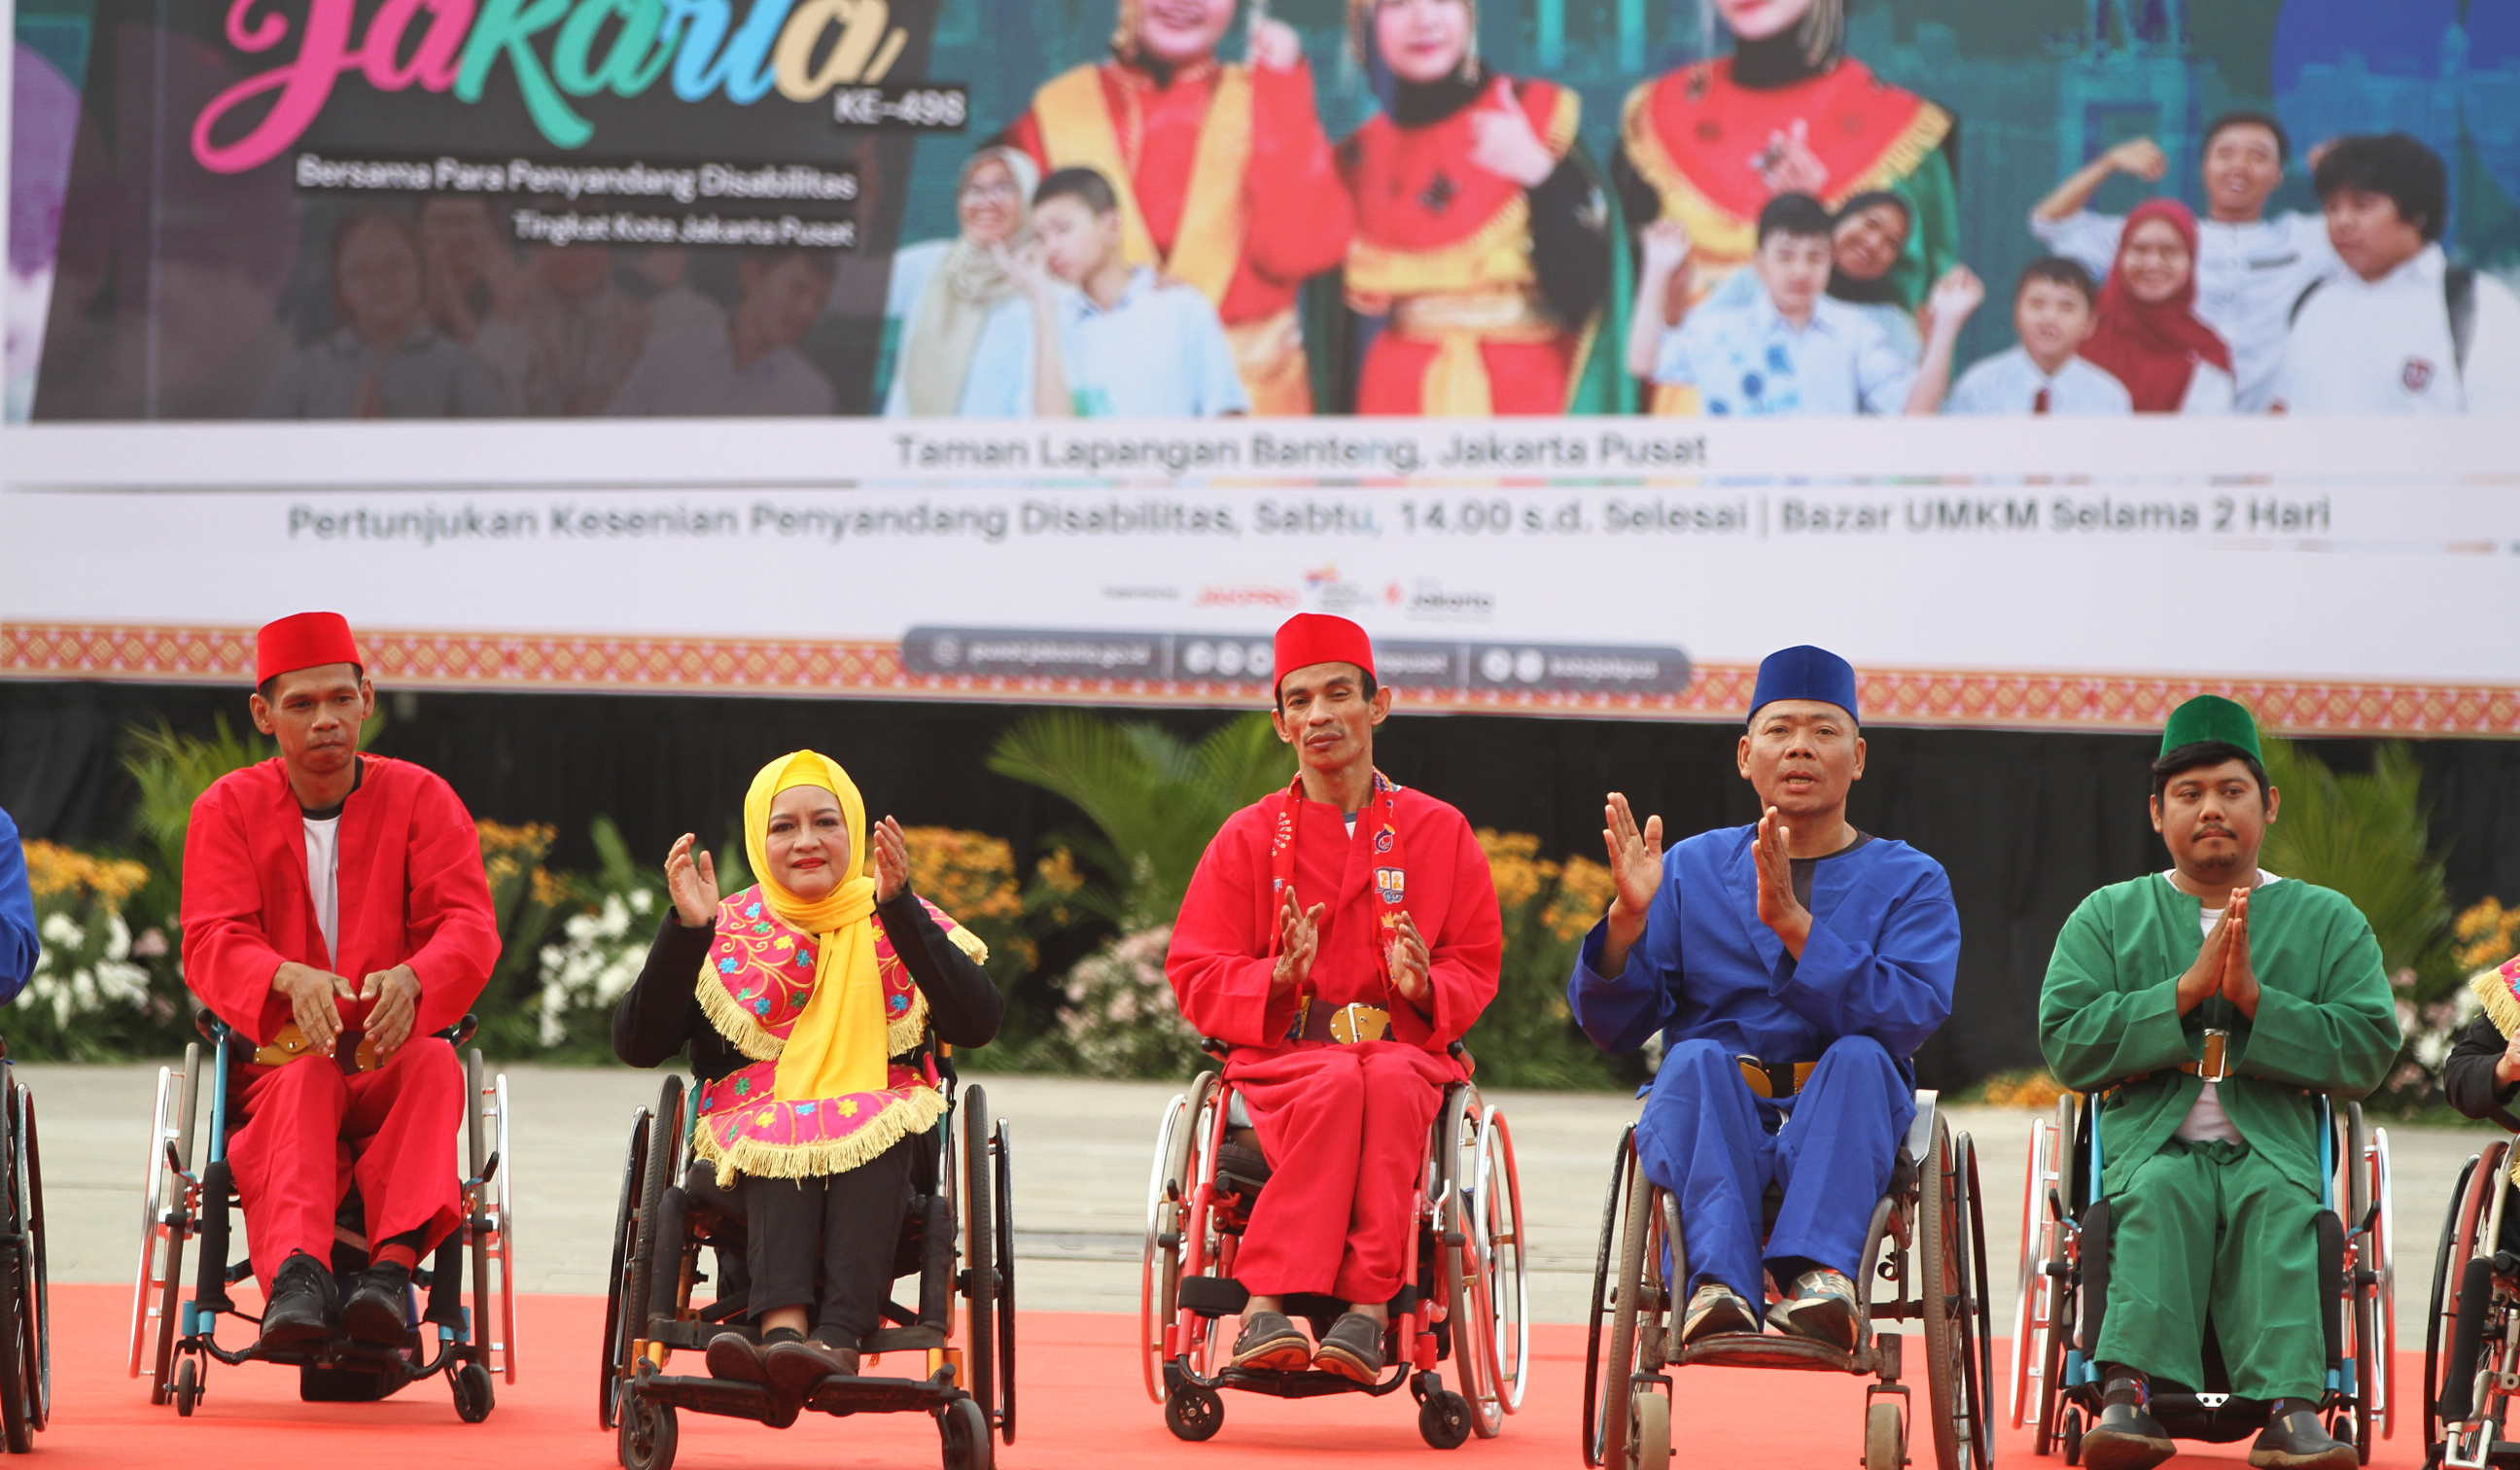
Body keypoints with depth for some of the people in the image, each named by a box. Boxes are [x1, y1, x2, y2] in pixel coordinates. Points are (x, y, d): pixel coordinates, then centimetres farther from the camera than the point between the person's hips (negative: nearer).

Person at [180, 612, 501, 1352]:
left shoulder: (420, 798, 4)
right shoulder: (229, 808, 3)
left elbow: (469, 925, -8)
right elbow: (212, 942, -9)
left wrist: (410, 979, -32)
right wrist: (290, 979, -33)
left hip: (391, 1061, 1)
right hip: (276, 1060, -1)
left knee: (436, 1065, -33)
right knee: (306, 1083, -35)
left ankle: (394, 1262, -49)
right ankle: (297, 1270, -58)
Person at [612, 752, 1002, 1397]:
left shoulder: (896, 922, 9)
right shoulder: (726, 932, 8)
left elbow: (977, 1023, -9)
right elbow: (637, 1045, -2)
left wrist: (897, 908, -16)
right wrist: (684, 930, -14)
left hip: (883, 1160, 0)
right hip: (750, 1143, 0)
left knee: (875, 1127, -33)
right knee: (784, 1134, -33)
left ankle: (840, 1336, -49)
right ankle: (785, 1326, -55)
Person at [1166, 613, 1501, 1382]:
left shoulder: (1439, 832, 12)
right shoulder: (1249, 837, 10)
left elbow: (1475, 969, 13)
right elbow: (1195, 974, 7)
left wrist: (1425, 985, -11)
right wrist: (1280, 978, -14)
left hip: (1406, 1051, 1)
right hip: (1282, 1052, -1)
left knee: (1388, 1083, -38)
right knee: (1339, 1085, -38)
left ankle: (1366, 1313, -45)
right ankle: (1265, 1311, -45)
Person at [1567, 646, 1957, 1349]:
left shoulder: (1910, 882, 10)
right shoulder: (1692, 868, 16)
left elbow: (1908, 1015, -11)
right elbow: (1609, 1025, 7)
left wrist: (1792, 924, -21)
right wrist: (1628, 918, -12)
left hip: (1840, 1129, -1)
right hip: (1710, 1121, 1)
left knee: (1859, 1058, -31)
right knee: (1698, 1061, -31)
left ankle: (1818, 1276, -53)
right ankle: (1719, 1284, -53)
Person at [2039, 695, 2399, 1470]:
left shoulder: (2327, 922, 17)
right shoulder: (2106, 917, 17)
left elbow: (2369, 1050, 3)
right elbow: (2067, 1045, 2)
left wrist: (2255, 1000, -10)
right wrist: (2186, 989, -8)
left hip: (2275, 1141, 0)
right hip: (2150, 1140, 0)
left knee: (2281, 1204, -34)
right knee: (2161, 1196, -35)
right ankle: (2132, 1394, -55)